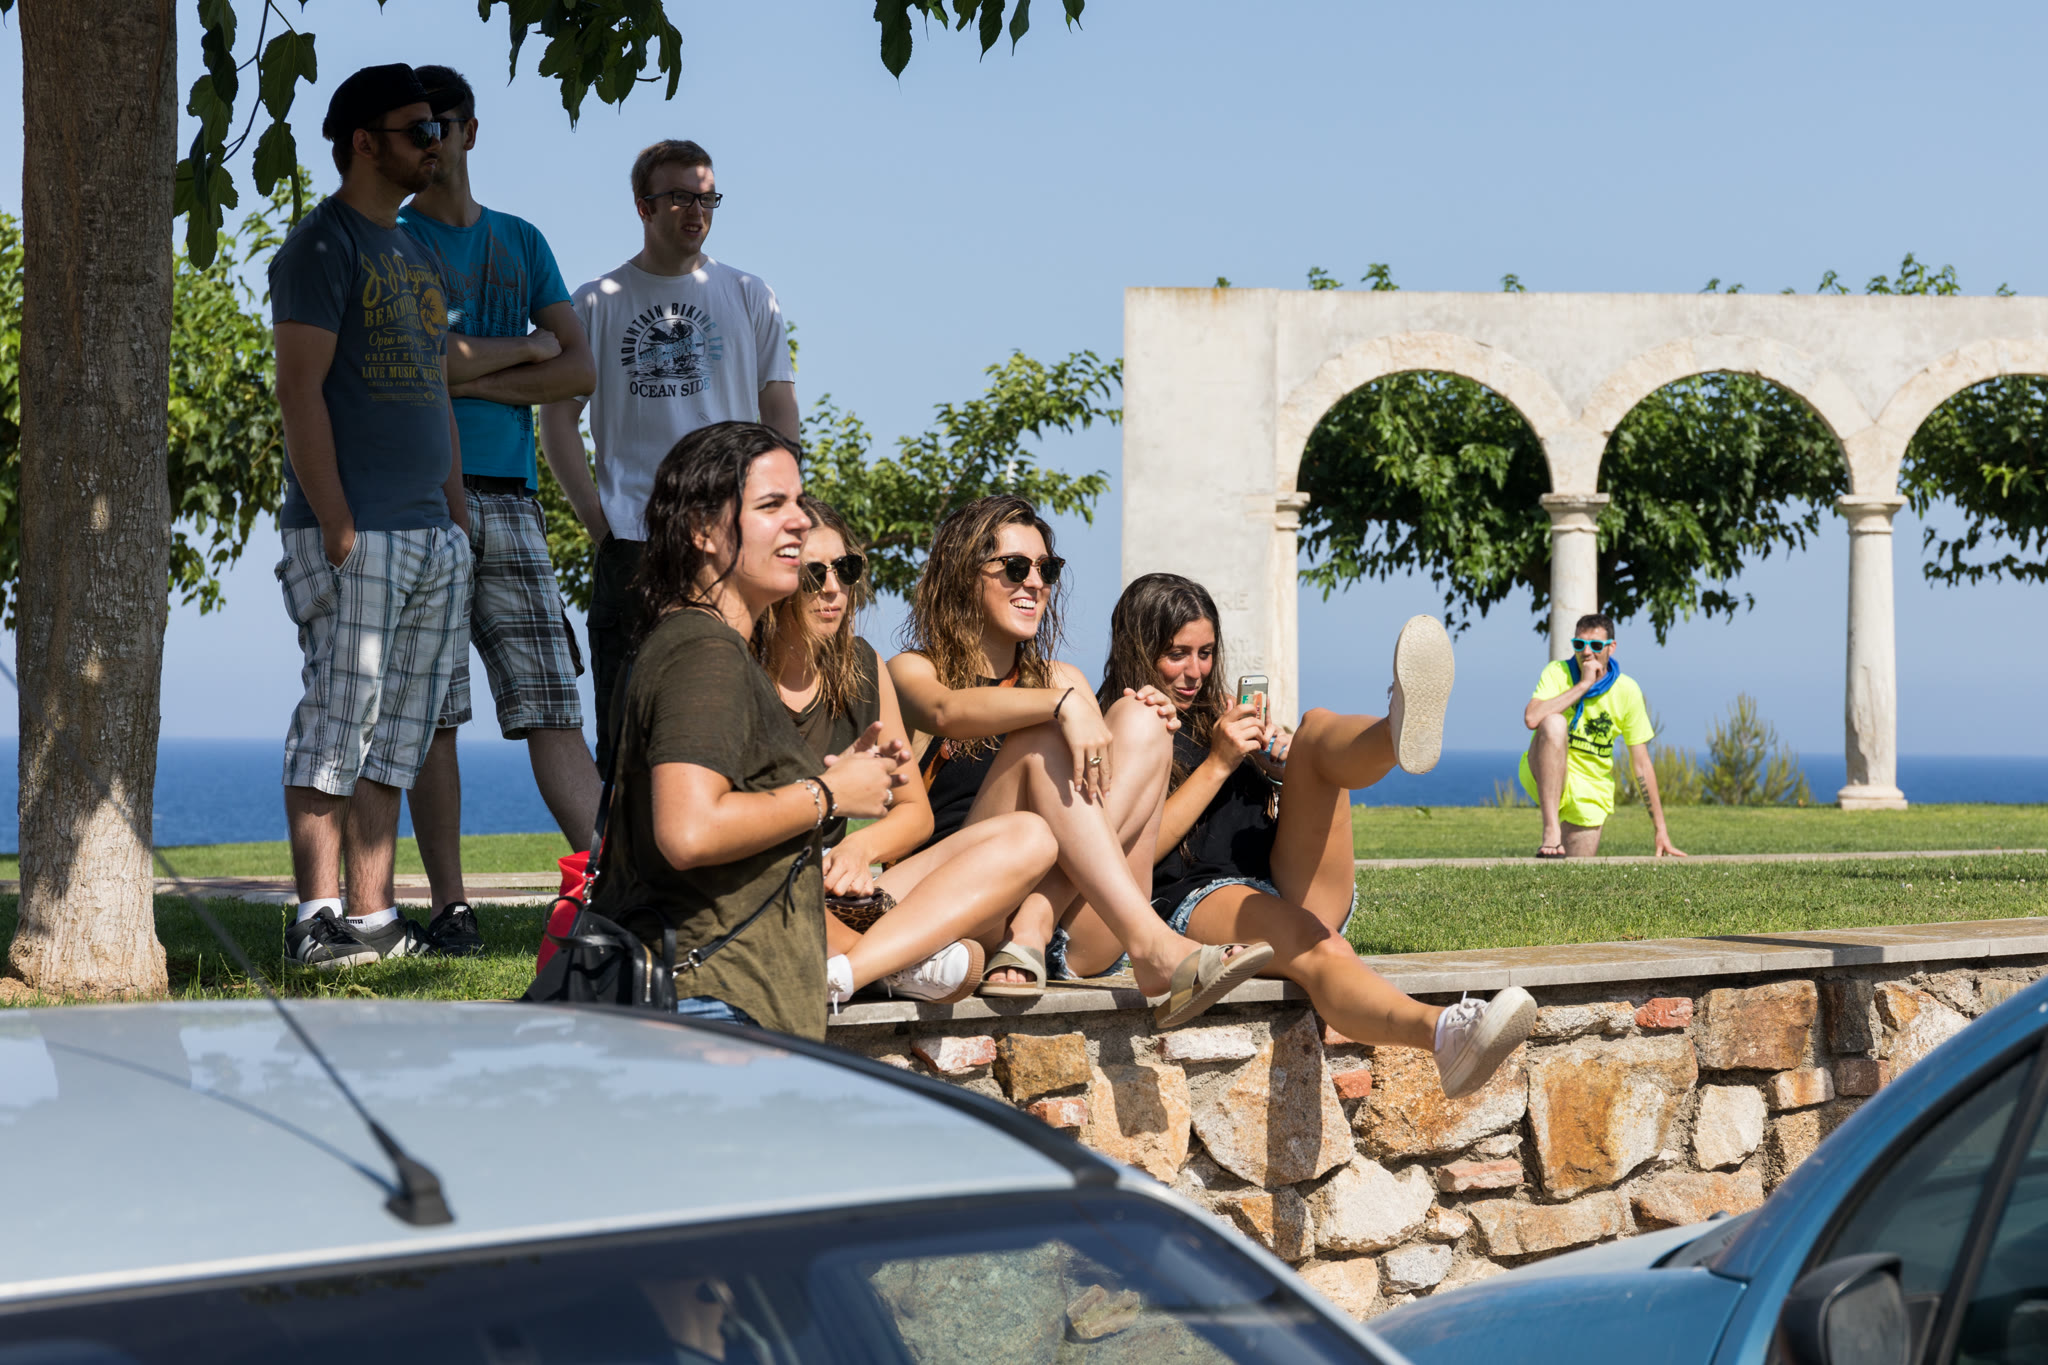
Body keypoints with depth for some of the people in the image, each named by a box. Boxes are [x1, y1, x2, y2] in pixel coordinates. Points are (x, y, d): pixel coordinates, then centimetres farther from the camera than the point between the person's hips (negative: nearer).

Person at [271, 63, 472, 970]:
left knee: (394, 735, 7)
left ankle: (372, 917, 9)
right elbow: (300, 392, -13)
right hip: (355, 534, -8)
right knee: (337, 724, -9)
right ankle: (319, 920, -7)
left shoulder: (418, 255, 21)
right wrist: (337, 525, -18)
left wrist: (459, 518, 15)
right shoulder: (322, 246, -6)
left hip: (431, 534, 8)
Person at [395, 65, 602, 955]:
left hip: (509, 498, 3)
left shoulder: (521, 243, 18)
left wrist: (470, 377, -5)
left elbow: (579, 371, 7)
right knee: (432, 712, -3)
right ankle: (450, 907, 0)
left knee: (551, 704, -2)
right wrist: (520, 350, 1)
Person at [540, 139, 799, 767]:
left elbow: (781, 417, 11)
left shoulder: (749, 298, 13)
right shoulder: (596, 304, 9)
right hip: (631, 542, -1)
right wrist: (596, 520, -4)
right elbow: (558, 419, 7)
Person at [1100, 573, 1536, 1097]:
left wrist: (1280, 758, 6)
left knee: (1317, 727, -17)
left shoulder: (1222, 714, 30)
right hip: (1200, 901, -6)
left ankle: (1402, 731, -57)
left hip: (1295, 887, 6)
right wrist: (1218, 764, -4)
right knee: (1315, 948, -41)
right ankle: (1444, 1034, -72)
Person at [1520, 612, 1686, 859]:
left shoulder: (1627, 691, -5)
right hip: (1546, 778, -2)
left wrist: (1661, 830, -4)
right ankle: (1551, 831, -32)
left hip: (1591, 792, 3)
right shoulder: (1557, 673, -9)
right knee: (1554, 723, -32)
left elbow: (1642, 765, -2)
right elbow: (1532, 718, -31)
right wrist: (1584, 685, -25)